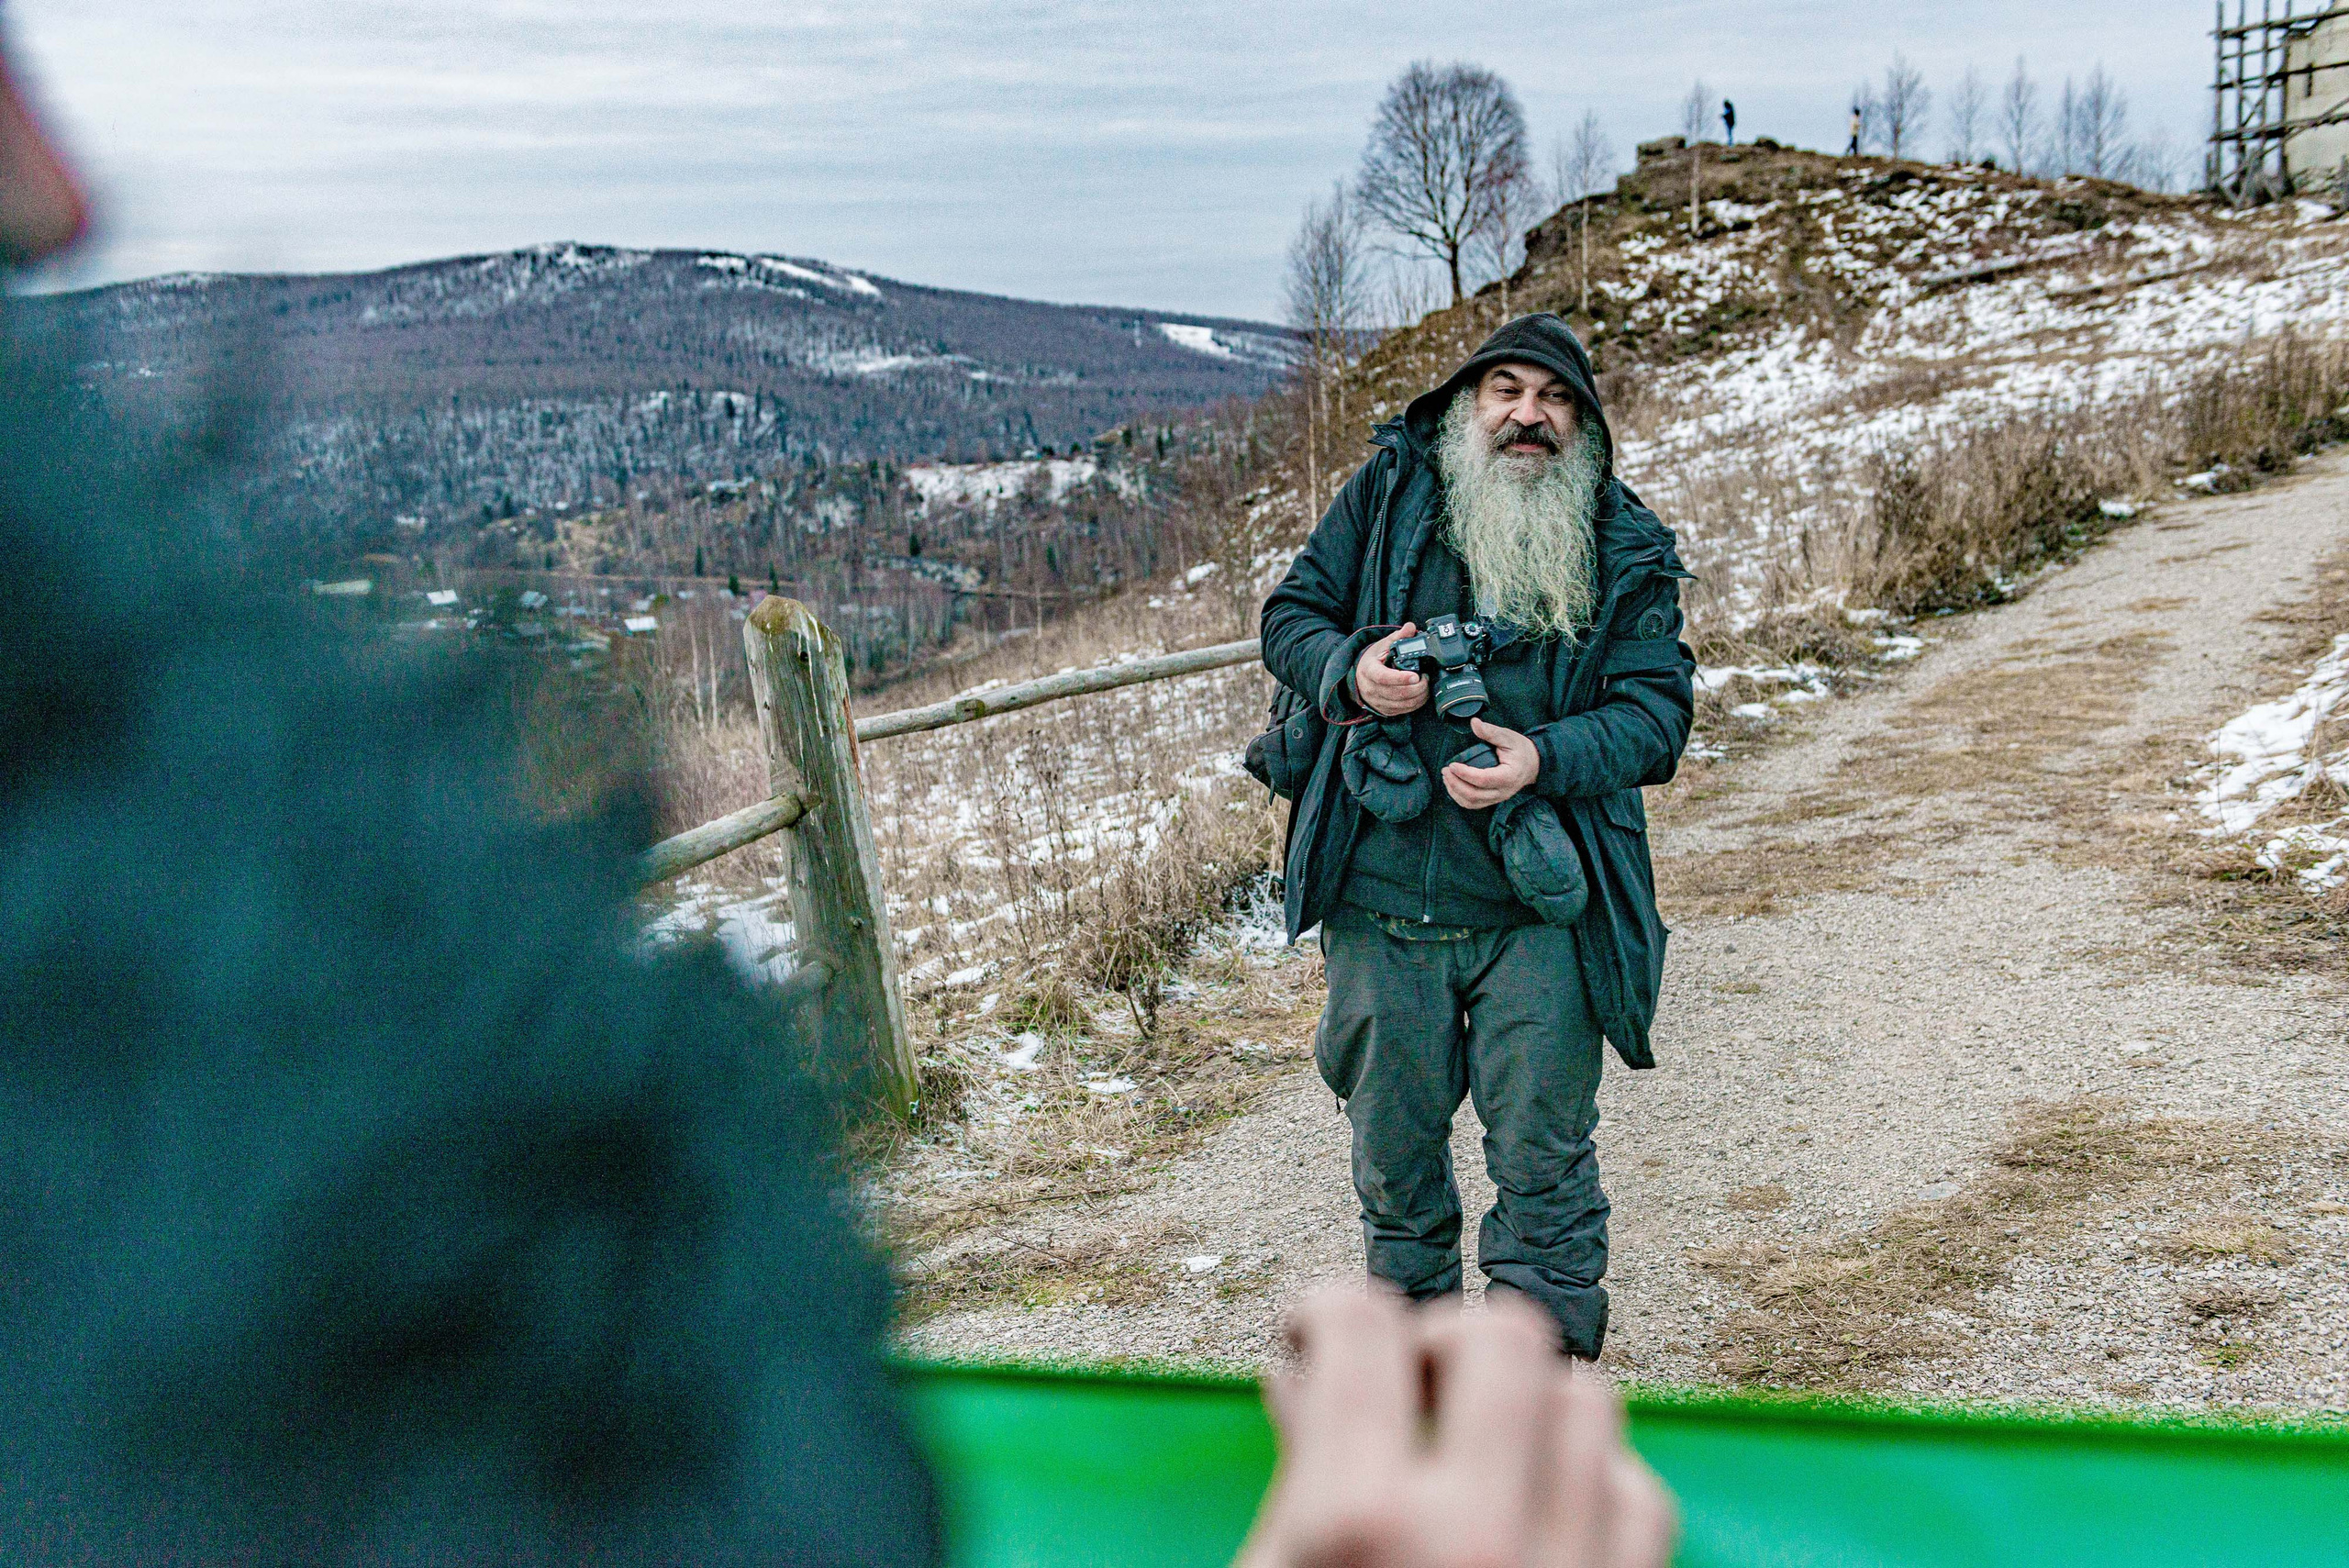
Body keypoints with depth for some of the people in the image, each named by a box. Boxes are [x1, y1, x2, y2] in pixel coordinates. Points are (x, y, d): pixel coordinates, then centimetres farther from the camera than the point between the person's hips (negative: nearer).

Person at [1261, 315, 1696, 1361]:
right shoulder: (1392, 490, 5)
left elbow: (1657, 707, -3)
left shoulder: (1627, 551, 3)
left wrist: (1547, 760, -21)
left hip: (1540, 911, -1)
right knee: (1393, 1137, 14)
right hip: (1380, 902, 1)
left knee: (1541, 1148, 2)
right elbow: (1291, 615, 8)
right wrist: (1350, 670, -14)